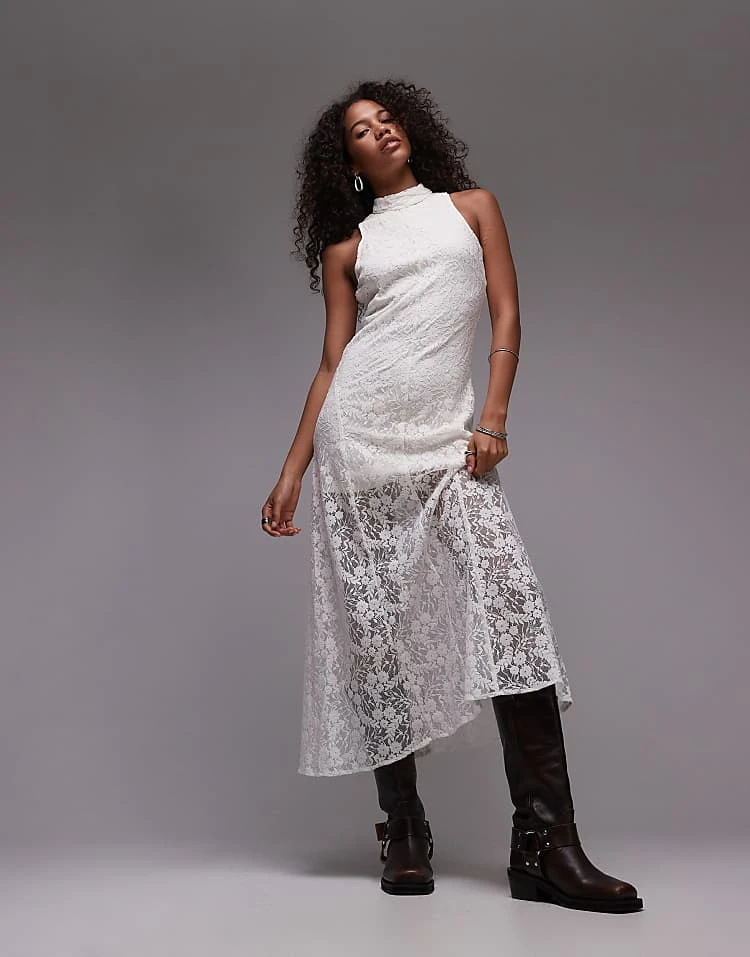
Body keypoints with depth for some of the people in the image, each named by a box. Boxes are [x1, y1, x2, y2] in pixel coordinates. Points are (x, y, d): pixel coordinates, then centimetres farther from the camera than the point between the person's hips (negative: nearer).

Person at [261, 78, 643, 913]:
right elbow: (331, 364, 11)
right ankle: (403, 833, 9)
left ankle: (545, 844, -16)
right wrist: (292, 470, 4)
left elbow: (507, 317, 8)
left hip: (446, 436, 0)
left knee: (510, 597, -17)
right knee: (376, 623, -3)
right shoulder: (347, 247, 16)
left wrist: (494, 419, -6)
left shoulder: (471, 206, 17)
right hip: (357, 437, 1)